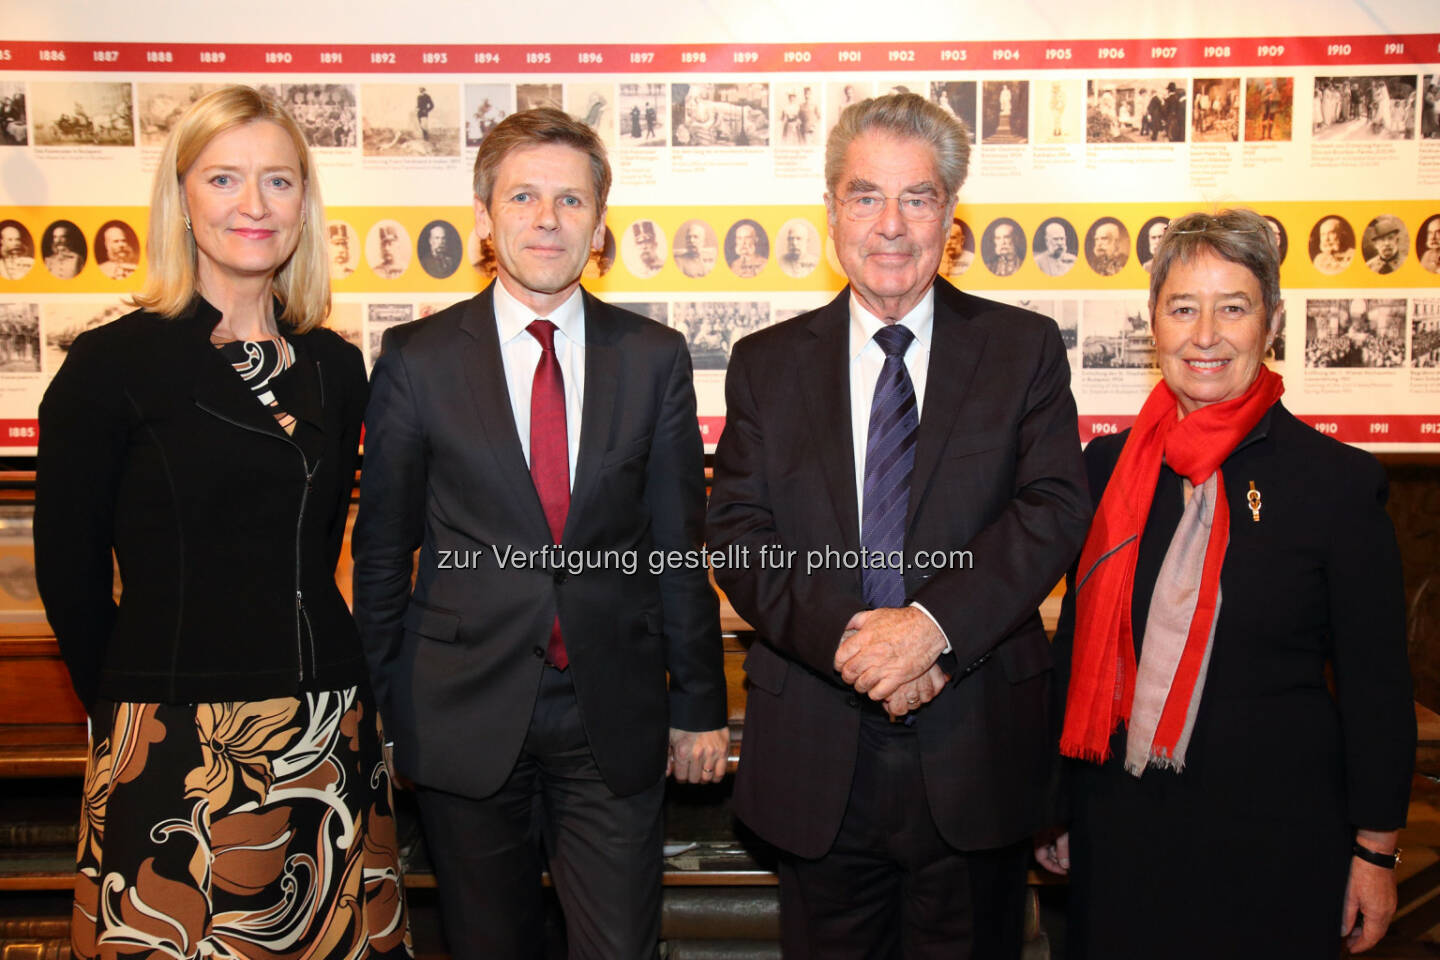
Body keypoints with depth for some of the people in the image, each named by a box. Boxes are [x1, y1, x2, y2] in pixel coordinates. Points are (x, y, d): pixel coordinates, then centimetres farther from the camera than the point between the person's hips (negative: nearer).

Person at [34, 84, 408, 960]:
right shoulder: (114, 363, -5)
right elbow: (68, 570, 0)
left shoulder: (335, 368, 7)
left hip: (330, 737, 4)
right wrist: (129, 710, 6)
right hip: (178, 745, -4)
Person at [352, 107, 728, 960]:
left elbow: (681, 542, 4)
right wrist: (380, 706, 4)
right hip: (464, 719, 0)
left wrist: (699, 703, 5)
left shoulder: (655, 357, 2)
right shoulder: (417, 359, -2)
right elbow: (383, 549, 3)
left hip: (614, 721, 1)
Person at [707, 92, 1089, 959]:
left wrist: (933, 621, -22)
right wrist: (845, 638, -18)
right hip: (818, 758, 1)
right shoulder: (766, 364, 6)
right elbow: (740, 532, -3)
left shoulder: (1025, 349, 3)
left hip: (976, 756, 0)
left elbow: (1055, 509, -8)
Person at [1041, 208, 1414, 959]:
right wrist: (1056, 801, 9)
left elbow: (1377, 686, -4)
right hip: (1120, 832, 3)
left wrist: (1376, 850, -2)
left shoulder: (1338, 480, -8)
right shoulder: (1109, 465, 1)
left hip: (1275, 838, -3)